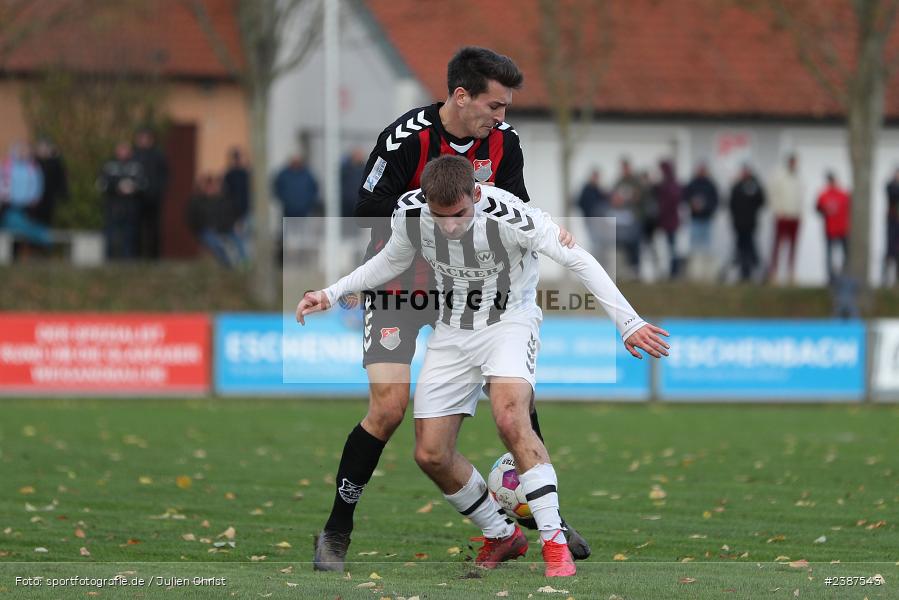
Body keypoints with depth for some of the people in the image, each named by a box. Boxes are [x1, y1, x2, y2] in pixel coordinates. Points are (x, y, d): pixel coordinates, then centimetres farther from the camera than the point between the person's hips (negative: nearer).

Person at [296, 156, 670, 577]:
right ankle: (501, 536, 22)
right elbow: (391, 262, 10)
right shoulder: (409, 213, -14)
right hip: (452, 333, 5)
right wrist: (331, 294, 4)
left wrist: (627, 321, -22)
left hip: (509, 324, -5)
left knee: (510, 419, -32)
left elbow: (577, 260, -20)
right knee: (430, 455, -1)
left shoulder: (508, 217, -28)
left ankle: (554, 542, -24)